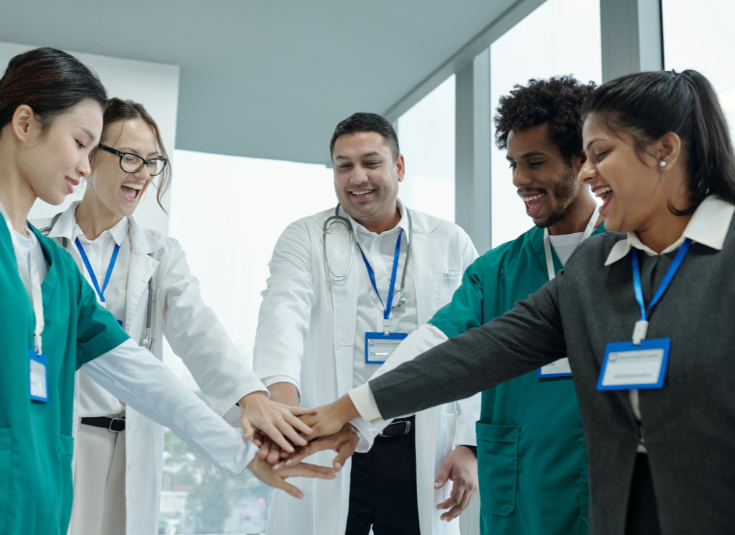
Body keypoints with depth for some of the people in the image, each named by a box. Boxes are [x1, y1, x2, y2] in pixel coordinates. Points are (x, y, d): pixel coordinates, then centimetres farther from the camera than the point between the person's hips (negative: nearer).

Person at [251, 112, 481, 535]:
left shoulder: (451, 245, 8)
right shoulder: (305, 239, 5)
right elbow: (284, 315, -14)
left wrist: (470, 445, -2)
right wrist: (281, 395, -32)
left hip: (420, 452, 1)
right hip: (325, 448, -1)